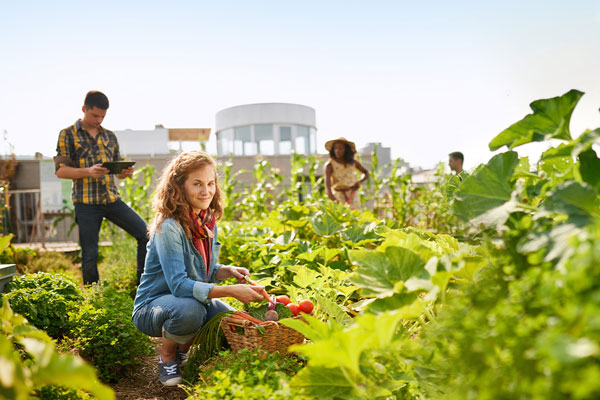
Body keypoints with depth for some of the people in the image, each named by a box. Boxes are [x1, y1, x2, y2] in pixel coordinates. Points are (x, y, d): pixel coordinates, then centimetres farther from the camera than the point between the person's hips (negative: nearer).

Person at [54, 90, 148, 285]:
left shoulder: (110, 136, 16)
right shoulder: (68, 134, 3)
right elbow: (60, 170, -3)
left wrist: (126, 172, -5)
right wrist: (87, 172, -21)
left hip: (112, 199, 4)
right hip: (86, 202, -4)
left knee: (146, 233, -6)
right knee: (90, 254, 0)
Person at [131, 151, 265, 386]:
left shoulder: (208, 222, -1)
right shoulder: (168, 227, -24)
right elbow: (178, 285, -31)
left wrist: (228, 271, -11)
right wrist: (231, 291, -36)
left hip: (194, 300, 7)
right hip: (151, 307, -7)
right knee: (190, 308, -38)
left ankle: (184, 350, 14)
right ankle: (167, 355, -4)